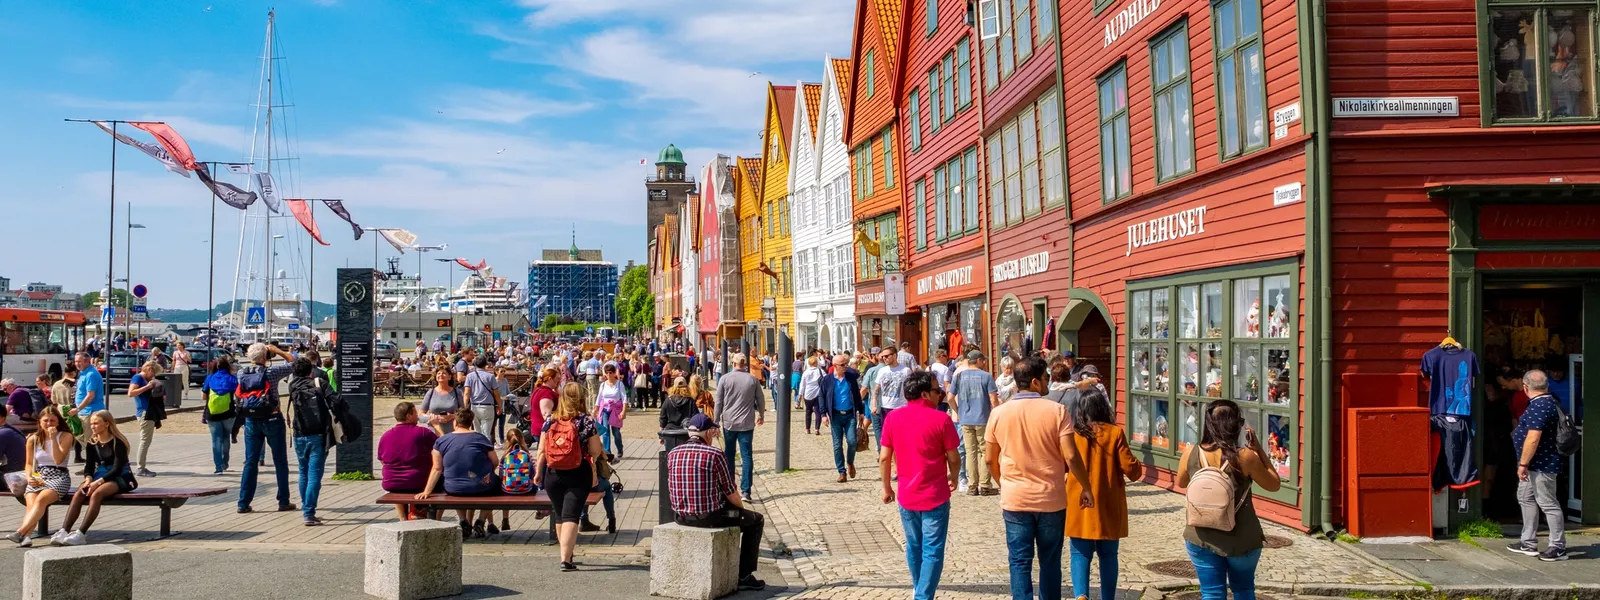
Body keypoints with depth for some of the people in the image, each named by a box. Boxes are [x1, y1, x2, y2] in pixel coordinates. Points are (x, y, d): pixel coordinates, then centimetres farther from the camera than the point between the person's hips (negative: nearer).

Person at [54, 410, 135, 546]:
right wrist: (88, 479, -15)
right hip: (99, 476, 6)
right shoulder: (92, 443, 10)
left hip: (119, 478, -6)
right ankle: (64, 531, -33)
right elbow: (89, 465, 7)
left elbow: (117, 468, -17)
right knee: (79, 494, -24)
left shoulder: (117, 442, -10)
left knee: (96, 494, -34)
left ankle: (81, 534, -39)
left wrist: (98, 482, -27)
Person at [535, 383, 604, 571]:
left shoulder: (550, 421, 2)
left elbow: (542, 450, 1)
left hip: (552, 475, 3)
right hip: (579, 475, -3)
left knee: (559, 516, 18)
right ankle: (565, 559, -15)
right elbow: (595, 451, -7)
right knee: (571, 516, -5)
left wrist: (538, 471, 10)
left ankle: (567, 554, 33)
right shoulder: (587, 421, -7)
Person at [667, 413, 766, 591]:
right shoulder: (715, 455, -13)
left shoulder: (672, 454, 2)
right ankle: (744, 576, 16)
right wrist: (742, 507, 14)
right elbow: (730, 493, -7)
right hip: (709, 516, -7)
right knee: (755, 520, 16)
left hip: (680, 516, 7)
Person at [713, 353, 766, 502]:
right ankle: (745, 491, -6)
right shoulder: (753, 380, -1)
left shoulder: (725, 379, -4)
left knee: (729, 455, 14)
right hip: (747, 423, 0)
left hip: (729, 423, 0)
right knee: (746, 456, 0)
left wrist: (716, 420, 6)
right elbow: (761, 400, 8)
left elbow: (719, 402, -3)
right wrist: (761, 416, 24)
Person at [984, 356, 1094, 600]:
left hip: (1015, 499, 1)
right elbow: (1071, 456, -13)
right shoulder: (1056, 411, -10)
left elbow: (990, 459, 4)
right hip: (1051, 498, -1)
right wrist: (1086, 488, 0)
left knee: (1020, 562, 6)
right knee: (1050, 561, 13)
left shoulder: (998, 413, -3)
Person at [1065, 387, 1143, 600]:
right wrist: (1138, 468, 16)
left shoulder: (1072, 433, -5)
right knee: (1108, 554, 14)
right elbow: (1131, 469, -6)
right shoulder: (1115, 433, -7)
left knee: (1081, 553, 5)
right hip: (1108, 506, 0)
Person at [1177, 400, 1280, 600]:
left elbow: (1181, 483, 10)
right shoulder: (1245, 457, -19)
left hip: (1202, 539, 1)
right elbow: (1273, 484, -2)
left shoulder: (1191, 454, -10)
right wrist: (1258, 448, -2)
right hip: (1241, 540, -1)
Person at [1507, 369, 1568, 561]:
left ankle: (1559, 548, 4)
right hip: (1535, 465, 11)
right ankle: (1529, 543, 25)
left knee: (1548, 504, -4)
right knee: (1526, 498, 18)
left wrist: (1523, 463, -21)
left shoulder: (1539, 406, -22)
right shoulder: (1549, 402, 11)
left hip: (1541, 465, -11)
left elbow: (1533, 439, -28)